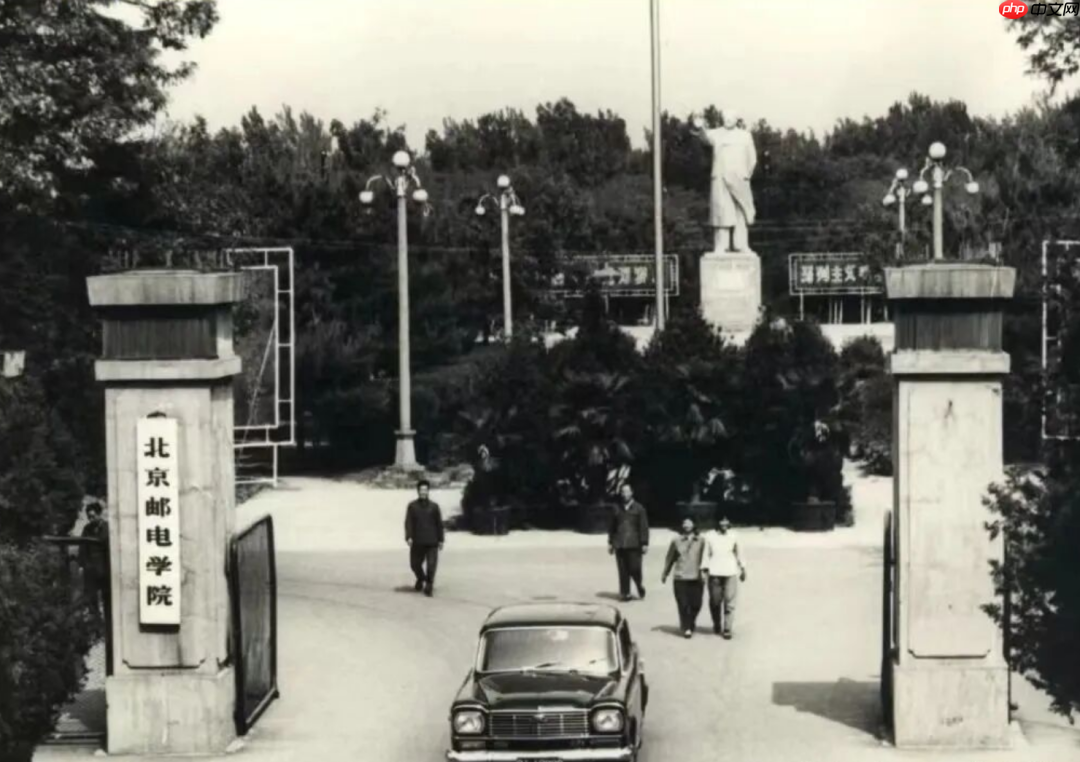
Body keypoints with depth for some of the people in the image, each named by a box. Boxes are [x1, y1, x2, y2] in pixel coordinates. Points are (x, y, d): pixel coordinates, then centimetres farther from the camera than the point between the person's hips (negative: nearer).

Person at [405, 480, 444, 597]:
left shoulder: (434, 506, 5)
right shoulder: (412, 506, 4)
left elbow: (439, 524, 7)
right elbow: (408, 522, -2)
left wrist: (441, 539, 5)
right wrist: (409, 537, -13)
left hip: (431, 541, -1)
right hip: (417, 541, 1)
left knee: (431, 564, -7)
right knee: (415, 563, 9)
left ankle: (429, 585, 4)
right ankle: (421, 579, 37)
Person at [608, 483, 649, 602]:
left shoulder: (639, 508, 5)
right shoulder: (617, 510, 14)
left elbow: (644, 527, 1)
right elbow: (612, 527, 17)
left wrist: (644, 543, -5)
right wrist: (610, 543, 12)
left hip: (634, 544, -3)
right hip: (620, 545, 3)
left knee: (635, 568, -7)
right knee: (623, 571, 1)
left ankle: (640, 585, 20)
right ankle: (625, 593, 6)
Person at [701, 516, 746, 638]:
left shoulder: (733, 536, 7)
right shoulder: (710, 537, 1)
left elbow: (738, 554, 18)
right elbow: (706, 555, 3)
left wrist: (742, 569, 20)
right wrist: (705, 569, -6)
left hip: (730, 573, 1)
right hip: (714, 573, -1)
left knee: (730, 601, -7)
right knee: (715, 601, 4)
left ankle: (727, 629, -5)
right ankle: (717, 626, 24)